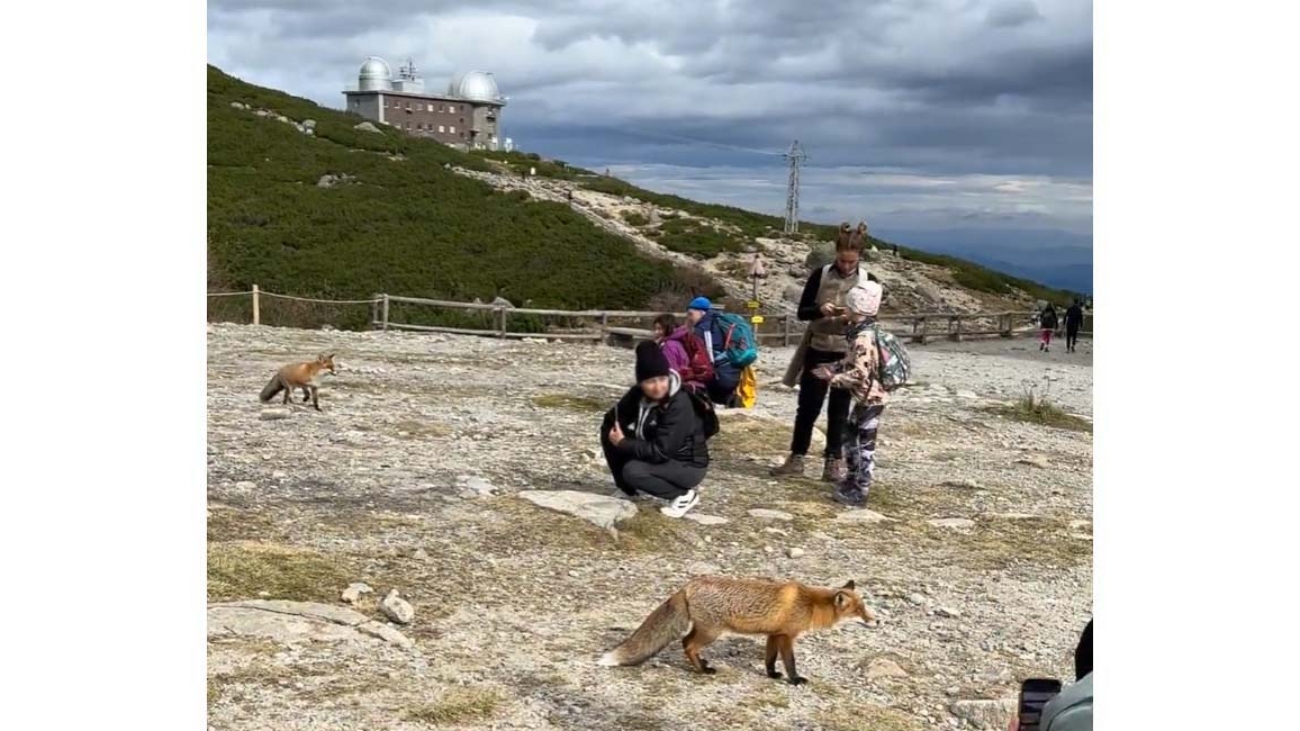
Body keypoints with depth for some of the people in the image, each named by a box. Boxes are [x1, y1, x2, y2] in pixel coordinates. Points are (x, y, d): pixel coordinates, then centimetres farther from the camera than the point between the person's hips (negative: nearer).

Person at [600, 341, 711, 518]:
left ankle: (685, 494, -10)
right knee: (609, 434, -5)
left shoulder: (679, 405, -29)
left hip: (688, 465, -8)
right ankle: (630, 488, 7)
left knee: (632, 471, -29)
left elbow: (661, 451, -31)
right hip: (656, 455, 8)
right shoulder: (638, 394, -7)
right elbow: (611, 419, 4)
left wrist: (623, 443, -23)